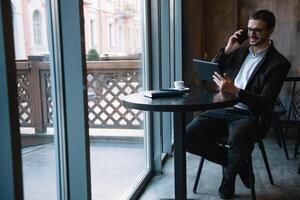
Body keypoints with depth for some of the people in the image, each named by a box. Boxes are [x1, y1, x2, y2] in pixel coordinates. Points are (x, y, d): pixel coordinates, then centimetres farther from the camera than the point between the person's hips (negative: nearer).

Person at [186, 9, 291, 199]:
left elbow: (266, 102, -11)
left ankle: (228, 177, -3)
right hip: (222, 109, 5)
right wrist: (227, 50, 2)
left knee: (238, 139, -39)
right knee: (187, 137, -18)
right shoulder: (241, 51, 16)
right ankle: (237, 162, 3)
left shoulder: (279, 63, -1)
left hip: (247, 115, -5)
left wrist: (235, 90, -26)